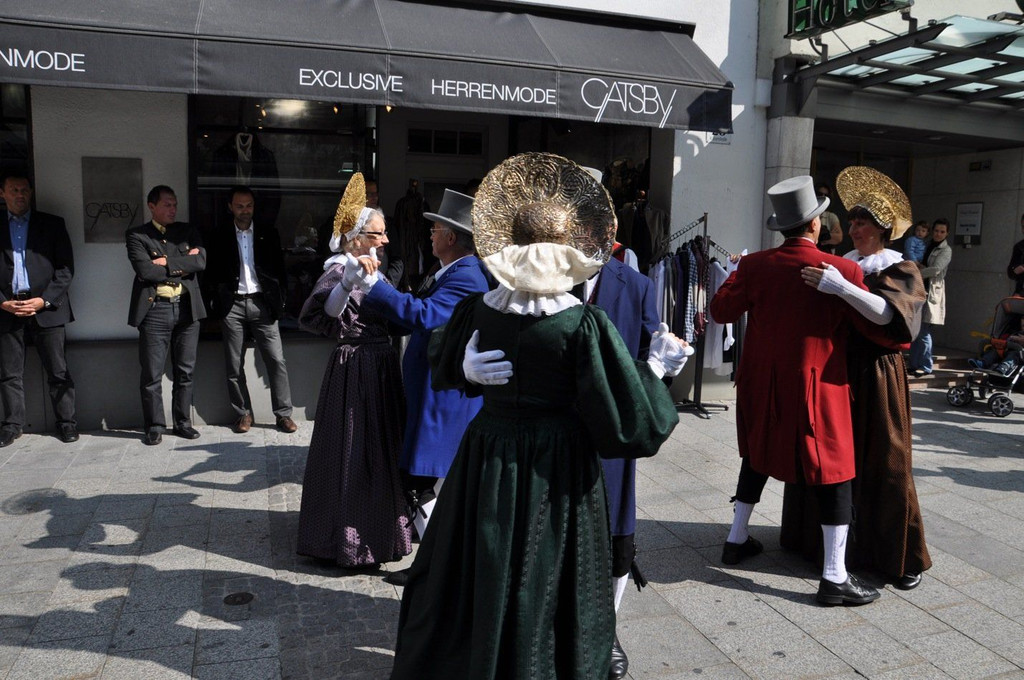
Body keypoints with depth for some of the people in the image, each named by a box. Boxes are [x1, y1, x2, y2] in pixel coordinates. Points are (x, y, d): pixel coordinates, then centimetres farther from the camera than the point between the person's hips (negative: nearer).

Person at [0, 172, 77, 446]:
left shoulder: (52, 224, 7)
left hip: (46, 308, -1)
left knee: (58, 372, 1)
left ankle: (66, 422, 9)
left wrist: (44, 300, -8)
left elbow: (66, 267, 2)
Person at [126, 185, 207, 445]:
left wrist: (166, 263, -9)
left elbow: (200, 262, -4)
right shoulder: (136, 235, 3)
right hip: (154, 309, -2)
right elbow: (144, 270, -12)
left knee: (185, 371, 9)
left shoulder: (188, 232, 13)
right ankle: (154, 426, 13)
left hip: (186, 307, 3)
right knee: (151, 373, 1)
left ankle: (183, 422, 20)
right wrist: (182, 266, -7)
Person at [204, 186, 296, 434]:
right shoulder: (220, 237, 8)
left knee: (276, 360, -5)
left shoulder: (268, 234, 8)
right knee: (234, 365, 5)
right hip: (232, 304, 1)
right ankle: (242, 413, 16)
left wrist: (280, 299, 1)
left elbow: (280, 268, 9)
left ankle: (283, 413, 2)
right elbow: (211, 272, 9)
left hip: (262, 302, 0)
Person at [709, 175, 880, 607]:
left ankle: (737, 539, 35)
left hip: (760, 385, 4)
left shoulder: (754, 266, -6)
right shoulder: (844, 271, -12)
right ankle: (835, 577, 8)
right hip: (816, 388, -4)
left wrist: (736, 277, 16)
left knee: (758, 456, 22)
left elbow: (721, 310, 1)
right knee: (834, 473, 5)